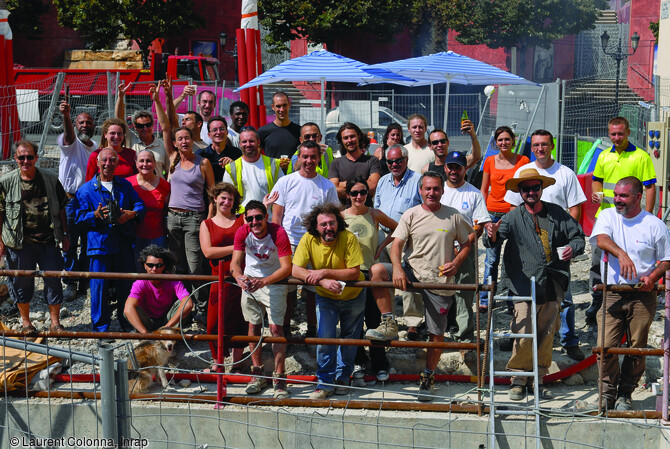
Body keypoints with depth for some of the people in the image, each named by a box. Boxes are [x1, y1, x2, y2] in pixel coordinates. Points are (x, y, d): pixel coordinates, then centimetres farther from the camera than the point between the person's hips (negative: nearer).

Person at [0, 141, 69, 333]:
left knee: (53, 281, 3)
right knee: (21, 282, 8)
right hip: (19, 243, -1)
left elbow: (61, 208, 10)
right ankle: (26, 322, 25)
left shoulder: (50, 180, 2)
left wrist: (64, 234, 9)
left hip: (49, 241, 1)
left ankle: (55, 323, 17)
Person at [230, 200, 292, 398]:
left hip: (275, 281, -3)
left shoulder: (278, 233, -24)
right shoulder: (242, 233, -14)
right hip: (250, 280, 3)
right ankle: (257, 373, 19)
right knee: (253, 325, 6)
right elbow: (235, 262, -17)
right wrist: (240, 277, -40)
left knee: (276, 328, -11)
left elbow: (287, 268, -27)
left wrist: (264, 281, -41)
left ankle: (279, 377, -5)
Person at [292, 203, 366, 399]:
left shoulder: (349, 238, -27)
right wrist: (322, 281, -39)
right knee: (325, 337, -11)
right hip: (325, 298, 0)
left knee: (349, 339, 13)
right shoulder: (308, 240, -21)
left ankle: (343, 377, 34)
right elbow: (295, 270, -26)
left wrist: (324, 272, -36)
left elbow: (354, 273, -29)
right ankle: (325, 382, 3)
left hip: (353, 296, 0)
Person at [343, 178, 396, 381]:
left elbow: (397, 229, 13)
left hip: (371, 271, -1)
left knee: (374, 319, 0)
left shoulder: (375, 214, 0)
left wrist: (382, 245, 3)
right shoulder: (341, 216, 0)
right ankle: (358, 362, 21)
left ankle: (379, 364, 11)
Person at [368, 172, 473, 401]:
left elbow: (467, 243, 13)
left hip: (439, 282, 0)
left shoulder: (454, 217, 3)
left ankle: (428, 376, 23)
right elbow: (397, 244, -6)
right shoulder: (411, 215, 2)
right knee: (376, 270, -26)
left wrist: (456, 262, -6)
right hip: (412, 272, 1)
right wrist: (397, 268, -24)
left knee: (437, 334, 2)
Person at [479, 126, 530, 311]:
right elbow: (484, 189, 14)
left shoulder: (523, 161, 2)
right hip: (494, 214, 1)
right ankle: (485, 300, 5)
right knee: (491, 259, 0)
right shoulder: (490, 161, 8)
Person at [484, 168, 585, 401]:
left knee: (546, 335, 9)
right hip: (524, 286, -3)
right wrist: (492, 234, -35)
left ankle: (538, 380, 23)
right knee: (524, 335, -10)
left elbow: (578, 237, 13)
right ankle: (518, 380, 6)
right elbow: (493, 242, -11)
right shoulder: (514, 217, 2)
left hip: (552, 286, 3)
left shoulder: (557, 214, 9)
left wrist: (572, 249, -10)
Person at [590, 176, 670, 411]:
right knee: (606, 346, -8)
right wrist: (621, 254, -33)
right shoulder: (607, 216, 6)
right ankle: (608, 392, 10)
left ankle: (625, 394, 17)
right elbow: (601, 238, -15)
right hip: (611, 293, 0)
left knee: (637, 348, 2)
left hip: (642, 295, 0)